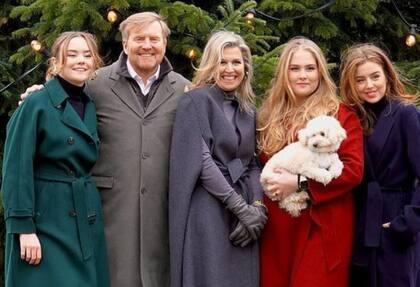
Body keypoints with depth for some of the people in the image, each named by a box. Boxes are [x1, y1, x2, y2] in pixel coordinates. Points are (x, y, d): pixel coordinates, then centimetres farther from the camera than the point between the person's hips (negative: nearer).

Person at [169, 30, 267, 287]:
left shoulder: (248, 110, 15)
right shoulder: (195, 101, -4)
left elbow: (252, 163, 13)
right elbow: (201, 160, -12)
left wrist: (258, 206, -6)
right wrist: (242, 208, -15)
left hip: (245, 213, 6)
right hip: (208, 211, -6)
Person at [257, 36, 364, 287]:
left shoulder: (341, 115, -2)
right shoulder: (271, 116, 13)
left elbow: (354, 169, -10)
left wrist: (300, 183, -15)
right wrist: (266, 184, -3)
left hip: (321, 226, -4)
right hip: (276, 226, 4)